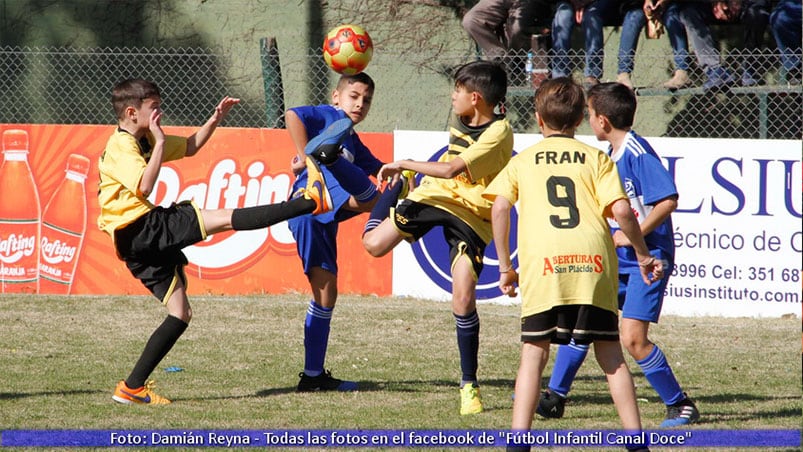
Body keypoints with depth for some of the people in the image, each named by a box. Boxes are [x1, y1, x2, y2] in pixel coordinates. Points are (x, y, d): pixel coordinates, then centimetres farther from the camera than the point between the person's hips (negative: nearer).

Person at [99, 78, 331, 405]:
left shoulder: (143, 139, 20)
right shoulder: (121, 145, -10)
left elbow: (189, 147, 30)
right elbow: (144, 187, -25)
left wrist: (215, 119, 17)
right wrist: (159, 142, -19)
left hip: (143, 243, 11)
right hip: (139, 228, -11)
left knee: (180, 314, 9)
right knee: (225, 218, -15)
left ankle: (133, 387, 9)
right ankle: (311, 201, -19)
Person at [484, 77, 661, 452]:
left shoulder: (523, 161, 16)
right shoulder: (596, 158, 14)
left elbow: (500, 207, 2)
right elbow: (621, 211, 2)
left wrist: (505, 266, 9)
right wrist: (643, 256, 14)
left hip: (542, 265, -1)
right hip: (592, 264, 1)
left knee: (534, 354, 3)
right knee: (610, 353, 9)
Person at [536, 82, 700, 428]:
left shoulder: (639, 153, -17)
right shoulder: (612, 155, 12)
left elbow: (668, 200, -24)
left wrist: (633, 236, -22)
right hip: (617, 259, 9)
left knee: (632, 337, -15)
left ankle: (680, 406, -2)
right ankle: (555, 398, 19)